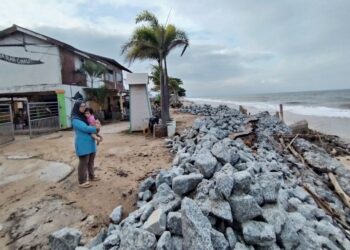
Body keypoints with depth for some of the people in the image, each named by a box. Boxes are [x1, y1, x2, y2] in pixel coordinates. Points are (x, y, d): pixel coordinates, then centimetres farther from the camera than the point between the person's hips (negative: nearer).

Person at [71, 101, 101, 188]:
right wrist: (96, 128, -10)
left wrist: (97, 125, -6)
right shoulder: (75, 119, -14)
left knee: (91, 161, 18)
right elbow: (85, 128, -23)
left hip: (90, 143, 8)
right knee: (83, 162, -1)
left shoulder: (85, 117, 11)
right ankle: (82, 182, 9)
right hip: (83, 144, -8)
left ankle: (91, 176, 33)